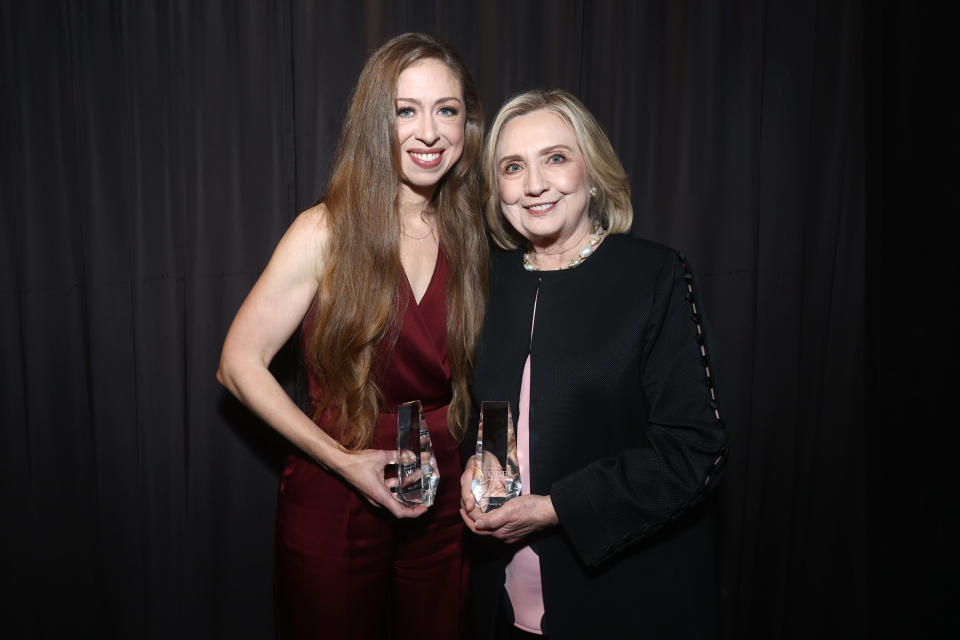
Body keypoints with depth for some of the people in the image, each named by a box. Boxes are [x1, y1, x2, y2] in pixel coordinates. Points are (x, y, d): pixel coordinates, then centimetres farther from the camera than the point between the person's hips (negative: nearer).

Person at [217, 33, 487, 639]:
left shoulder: (468, 236, -1)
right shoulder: (327, 232, -14)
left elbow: (471, 379, 7)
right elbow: (240, 363, -10)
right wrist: (343, 460, -15)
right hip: (335, 499, -3)